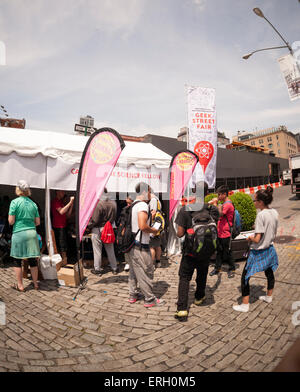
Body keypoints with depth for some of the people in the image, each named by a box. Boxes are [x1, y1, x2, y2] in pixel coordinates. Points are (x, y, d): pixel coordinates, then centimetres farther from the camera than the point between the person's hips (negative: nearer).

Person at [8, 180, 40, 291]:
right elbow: (38, 222, 8)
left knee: (17, 260, 9)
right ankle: (35, 284, 21)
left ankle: (20, 285, 16)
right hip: (32, 233, 4)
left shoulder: (15, 202, -6)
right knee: (33, 260, 11)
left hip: (19, 233, -4)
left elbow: (11, 221, -8)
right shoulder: (33, 203, 7)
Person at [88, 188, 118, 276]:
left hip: (98, 230, -5)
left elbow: (94, 220, -17)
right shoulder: (113, 203, -2)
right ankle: (114, 268, 24)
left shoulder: (98, 204, -21)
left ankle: (97, 269, 18)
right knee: (110, 249, 15)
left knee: (97, 250, 8)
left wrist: (88, 226, -1)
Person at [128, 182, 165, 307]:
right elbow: (143, 226, -27)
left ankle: (133, 295, 31)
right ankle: (150, 299, 12)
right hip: (141, 246, -10)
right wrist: (153, 231, -10)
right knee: (146, 272, 2)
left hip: (132, 244, 10)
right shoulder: (143, 205, -18)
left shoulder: (133, 205, 12)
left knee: (134, 271, 19)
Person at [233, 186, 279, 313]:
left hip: (258, 251, -8)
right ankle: (268, 297, 45)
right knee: (269, 273, 25)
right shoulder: (275, 212, -1)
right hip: (269, 249, 9)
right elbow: (273, 234, 11)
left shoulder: (261, 215, -24)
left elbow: (257, 239, -24)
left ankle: (245, 305, 5)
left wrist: (250, 238, -5)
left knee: (245, 276, 0)